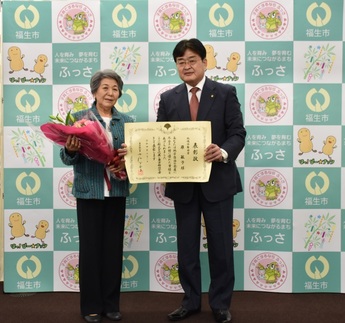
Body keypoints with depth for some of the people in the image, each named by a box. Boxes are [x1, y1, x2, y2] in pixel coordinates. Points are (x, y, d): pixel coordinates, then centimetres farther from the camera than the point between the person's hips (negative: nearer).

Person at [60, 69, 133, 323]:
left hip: (116, 191, 3)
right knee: (90, 248, 3)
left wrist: (128, 157, -16)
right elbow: (67, 158, -4)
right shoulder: (79, 118, 0)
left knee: (114, 247, 7)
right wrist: (70, 149, -25)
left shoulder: (127, 121, 8)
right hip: (89, 191, -2)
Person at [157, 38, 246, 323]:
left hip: (217, 180, -2)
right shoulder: (168, 98, 6)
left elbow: (238, 133, -7)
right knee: (186, 245, 11)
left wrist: (224, 152, -26)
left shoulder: (226, 93, -1)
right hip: (182, 182, 3)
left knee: (220, 244, 7)